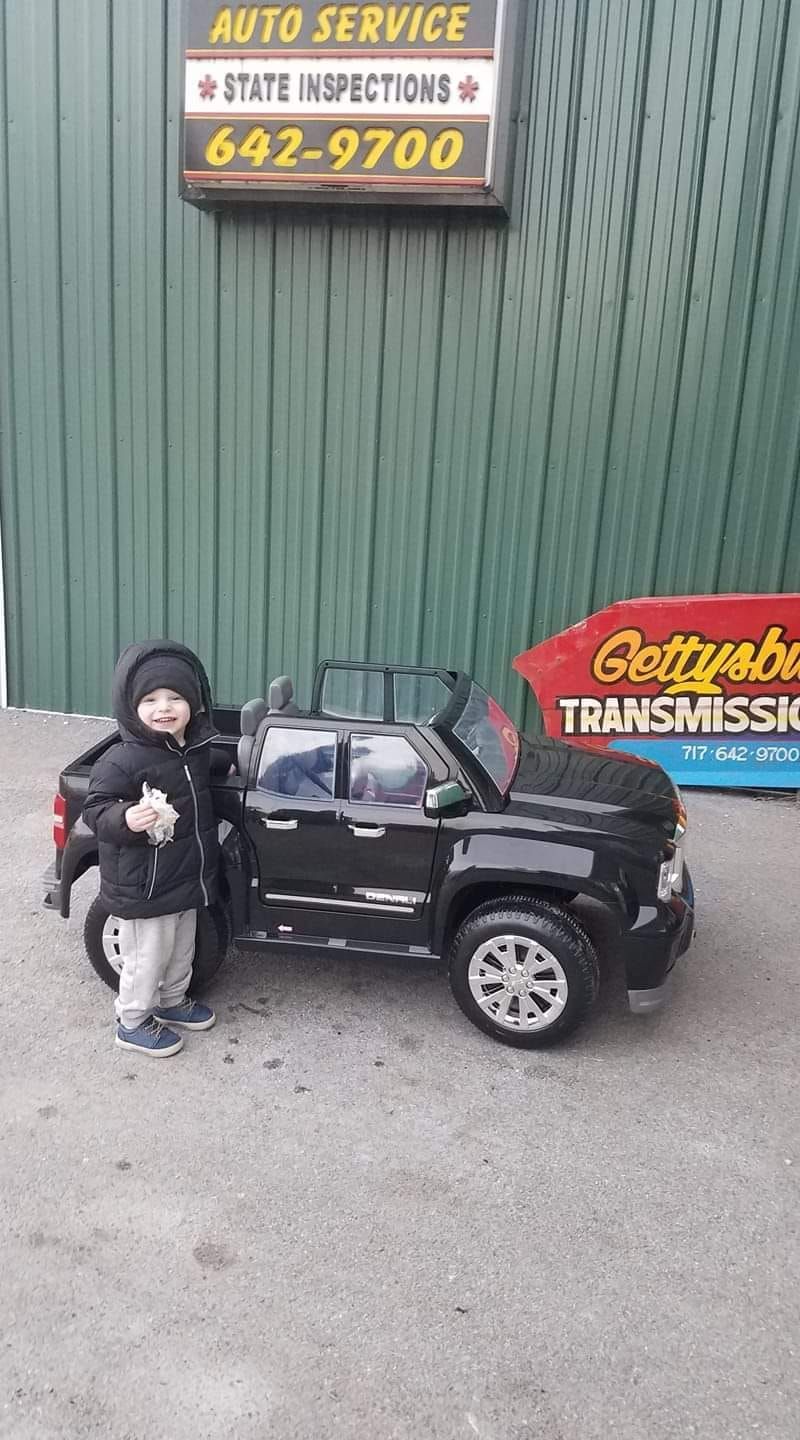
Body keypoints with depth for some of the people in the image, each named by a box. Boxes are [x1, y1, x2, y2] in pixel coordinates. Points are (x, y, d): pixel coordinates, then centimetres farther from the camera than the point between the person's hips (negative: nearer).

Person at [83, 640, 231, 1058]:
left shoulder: (195, 748, 1)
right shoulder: (122, 761, -25)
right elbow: (94, 809, -23)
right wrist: (125, 819, -40)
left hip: (187, 878, 8)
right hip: (143, 888, -8)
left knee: (182, 949, 25)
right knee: (147, 957, 9)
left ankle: (172, 1002, 49)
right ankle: (133, 1023, 32)